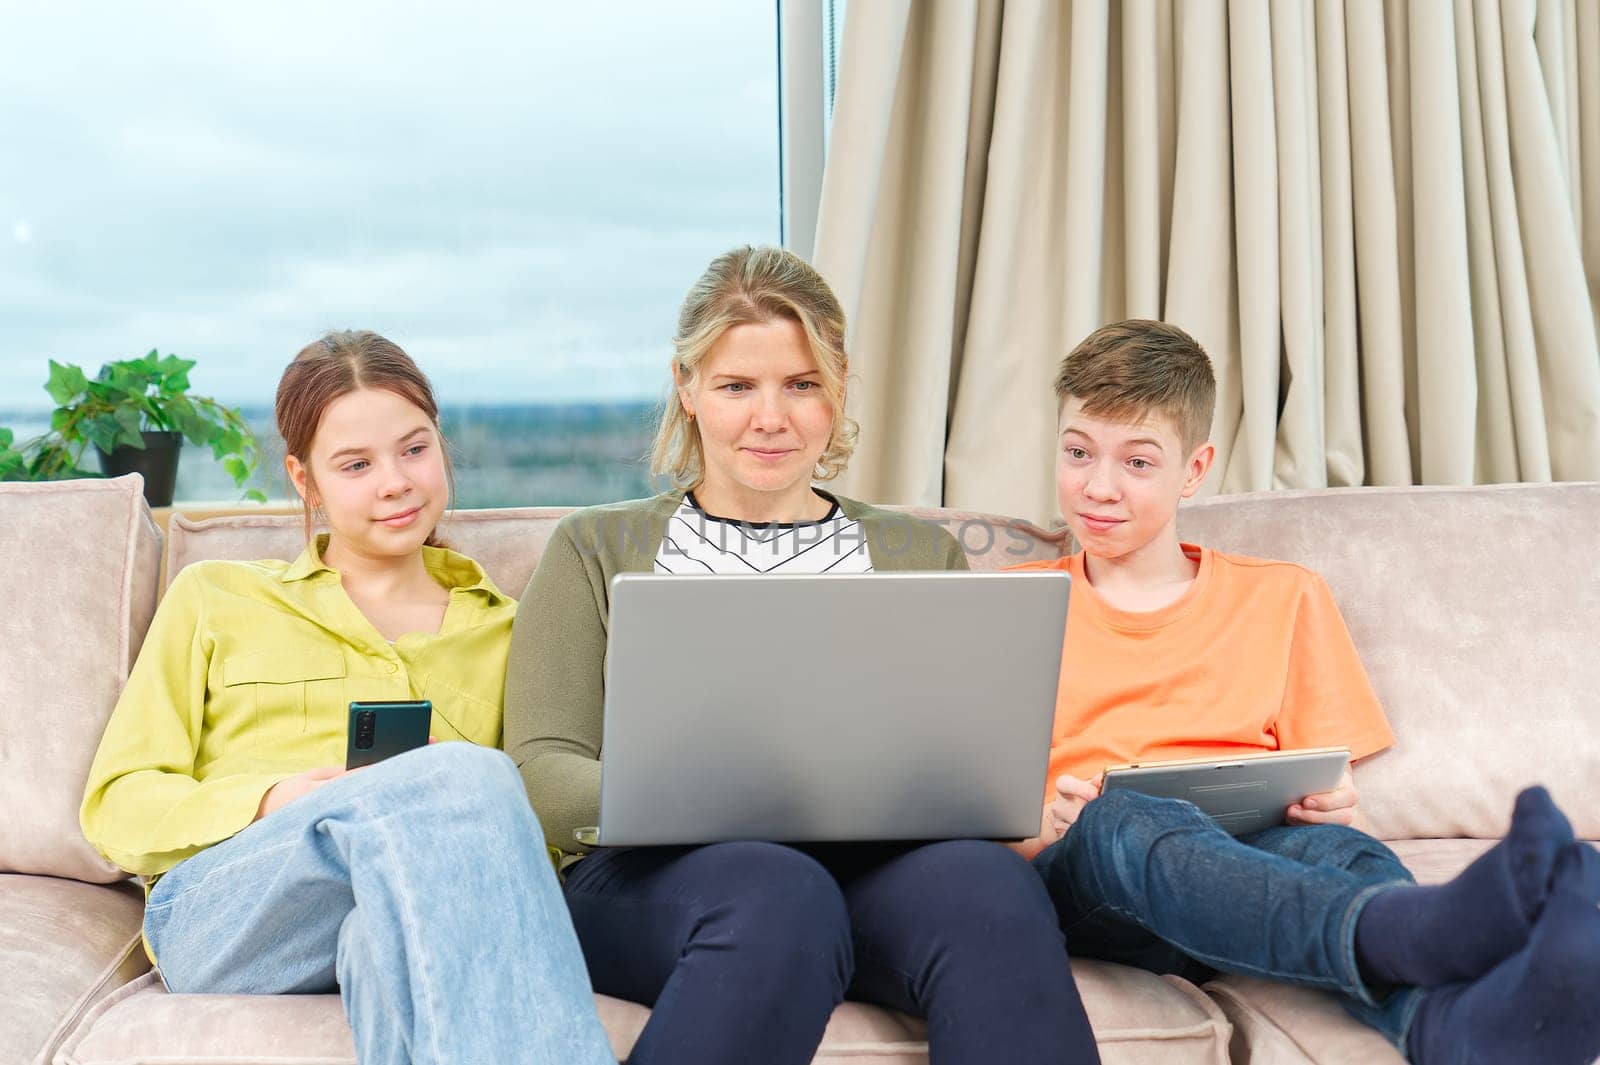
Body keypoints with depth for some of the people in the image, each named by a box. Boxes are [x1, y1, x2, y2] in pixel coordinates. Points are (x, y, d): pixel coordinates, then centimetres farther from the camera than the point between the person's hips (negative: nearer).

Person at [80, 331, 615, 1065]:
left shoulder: (504, 631, 25)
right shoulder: (214, 598, 21)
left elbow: (533, 823, 20)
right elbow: (117, 805, 14)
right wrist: (268, 802, -7)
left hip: (428, 896, 1)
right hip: (221, 909, -1)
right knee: (461, 774, -33)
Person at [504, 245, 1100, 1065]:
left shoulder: (921, 556, 22)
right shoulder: (598, 551, 16)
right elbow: (543, 773, 3)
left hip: (875, 867, 2)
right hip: (652, 875, -1)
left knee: (986, 883, -33)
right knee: (775, 895, -37)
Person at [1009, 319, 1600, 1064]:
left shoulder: (1284, 599, 21)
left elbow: (1326, 797, 15)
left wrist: (1341, 812, -9)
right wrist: (1040, 826, -11)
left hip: (1251, 860, 1)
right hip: (1085, 870, -1)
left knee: (1327, 844, -33)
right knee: (1124, 819, -37)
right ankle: (1421, 936, -64)